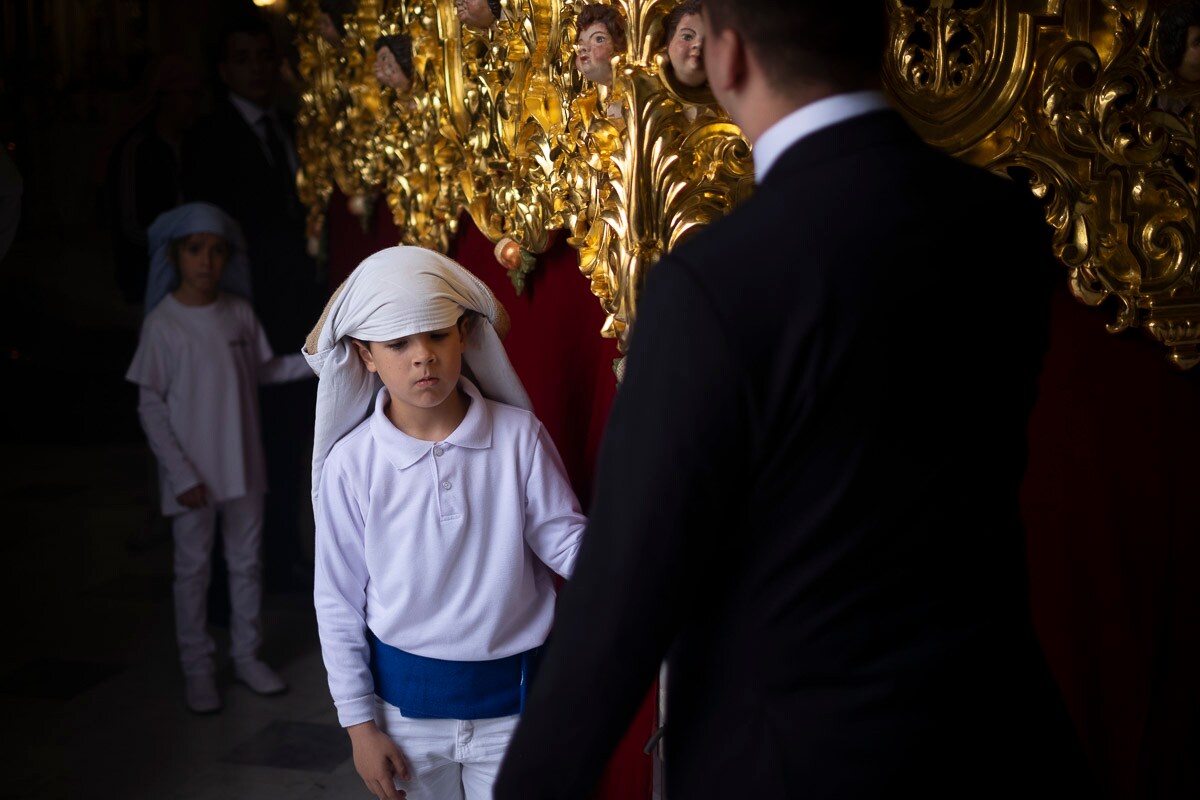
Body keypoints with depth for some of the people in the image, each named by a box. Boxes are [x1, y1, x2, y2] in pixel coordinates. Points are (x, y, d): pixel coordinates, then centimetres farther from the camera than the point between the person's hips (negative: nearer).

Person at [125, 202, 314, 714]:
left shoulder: (240, 313, -2)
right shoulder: (162, 323, -12)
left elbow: (262, 372, 11)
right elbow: (151, 406, -10)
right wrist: (181, 473, -14)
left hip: (243, 465, 4)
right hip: (193, 472, -4)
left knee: (246, 562, 14)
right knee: (194, 568, 7)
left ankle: (247, 656, 28)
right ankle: (197, 668, 21)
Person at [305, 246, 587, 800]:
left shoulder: (518, 435, -10)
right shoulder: (351, 463, -10)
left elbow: (564, 539, -8)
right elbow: (338, 599, -3)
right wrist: (360, 724, -1)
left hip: (511, 697, 0)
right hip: (406, 701, 1)